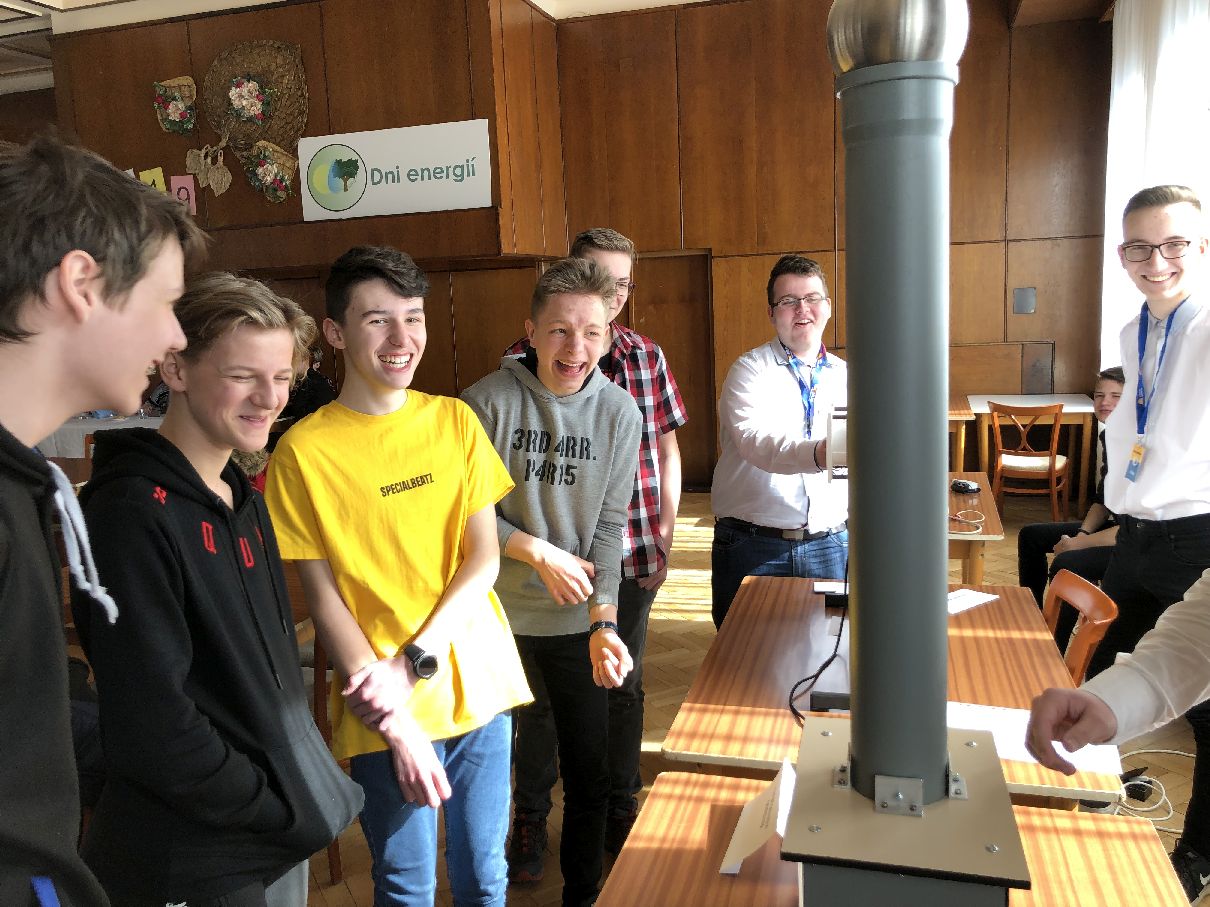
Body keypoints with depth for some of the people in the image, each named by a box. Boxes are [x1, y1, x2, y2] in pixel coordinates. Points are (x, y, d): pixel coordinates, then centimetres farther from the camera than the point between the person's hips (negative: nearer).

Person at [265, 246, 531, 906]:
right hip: (384, 711, -3)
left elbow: (484, 557, -2)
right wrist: (395, 725, -13)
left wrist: (414, 660, -14)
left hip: (478, 685, 3)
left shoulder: (455, 419, 1)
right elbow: (323, 598, -9)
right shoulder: (304, 449, -10)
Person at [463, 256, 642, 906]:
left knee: (588, 773, 11)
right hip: (497, 617, -1)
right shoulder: (488, 401, -12)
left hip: (578, 623, 2)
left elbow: (608, 528, -4)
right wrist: (538, 551, -16)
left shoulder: (618, 413, -5)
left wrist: (603, 622, -14)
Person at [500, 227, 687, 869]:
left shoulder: (646, 358, 5)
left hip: (632, 556, 3)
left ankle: (620, 810, 37)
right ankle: (531, 818, 32)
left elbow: (666, 451, 11)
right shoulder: (523, 357, -5)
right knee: (544, 693, 11)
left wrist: (666, 539, 6)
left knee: (623, 687, 17)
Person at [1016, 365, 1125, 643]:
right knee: (1030, 535, 14)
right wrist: (1083, 533, -4)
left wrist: (1077, 544, -20)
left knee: (1066, 565, -32)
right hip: (1113, 526, 10)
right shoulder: (1108, 437, 3)